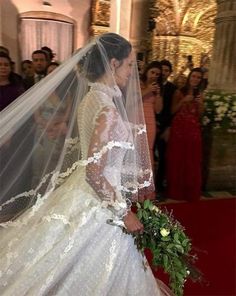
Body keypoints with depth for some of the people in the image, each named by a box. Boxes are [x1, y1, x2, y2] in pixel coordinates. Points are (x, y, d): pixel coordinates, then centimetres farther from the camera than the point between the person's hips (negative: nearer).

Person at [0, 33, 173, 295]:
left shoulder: (90, 98, 4)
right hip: (97, 206, -8)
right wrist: (124, 212, -16)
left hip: (79, 193, 9)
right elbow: (94, 173, -25)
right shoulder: (107, 110, -24)